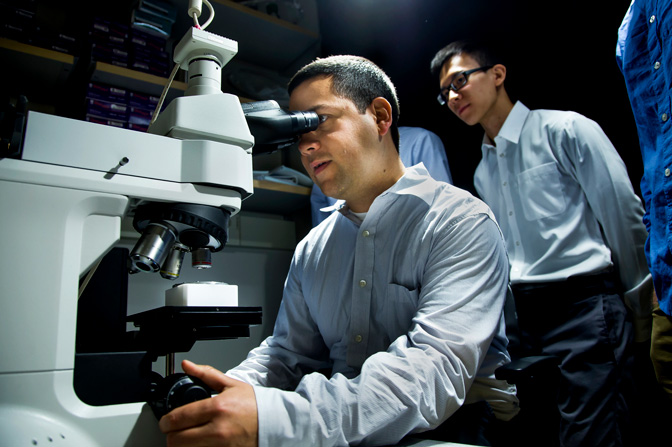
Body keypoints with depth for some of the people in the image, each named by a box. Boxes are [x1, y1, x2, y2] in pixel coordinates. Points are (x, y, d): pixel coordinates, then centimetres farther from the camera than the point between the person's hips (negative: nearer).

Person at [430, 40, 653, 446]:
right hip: (524, 317, 6)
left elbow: (625, 216, -4)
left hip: (585, 306, -6)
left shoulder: (565, 129, -3)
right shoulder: (482, 172, 17)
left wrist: (639, 308, 0)